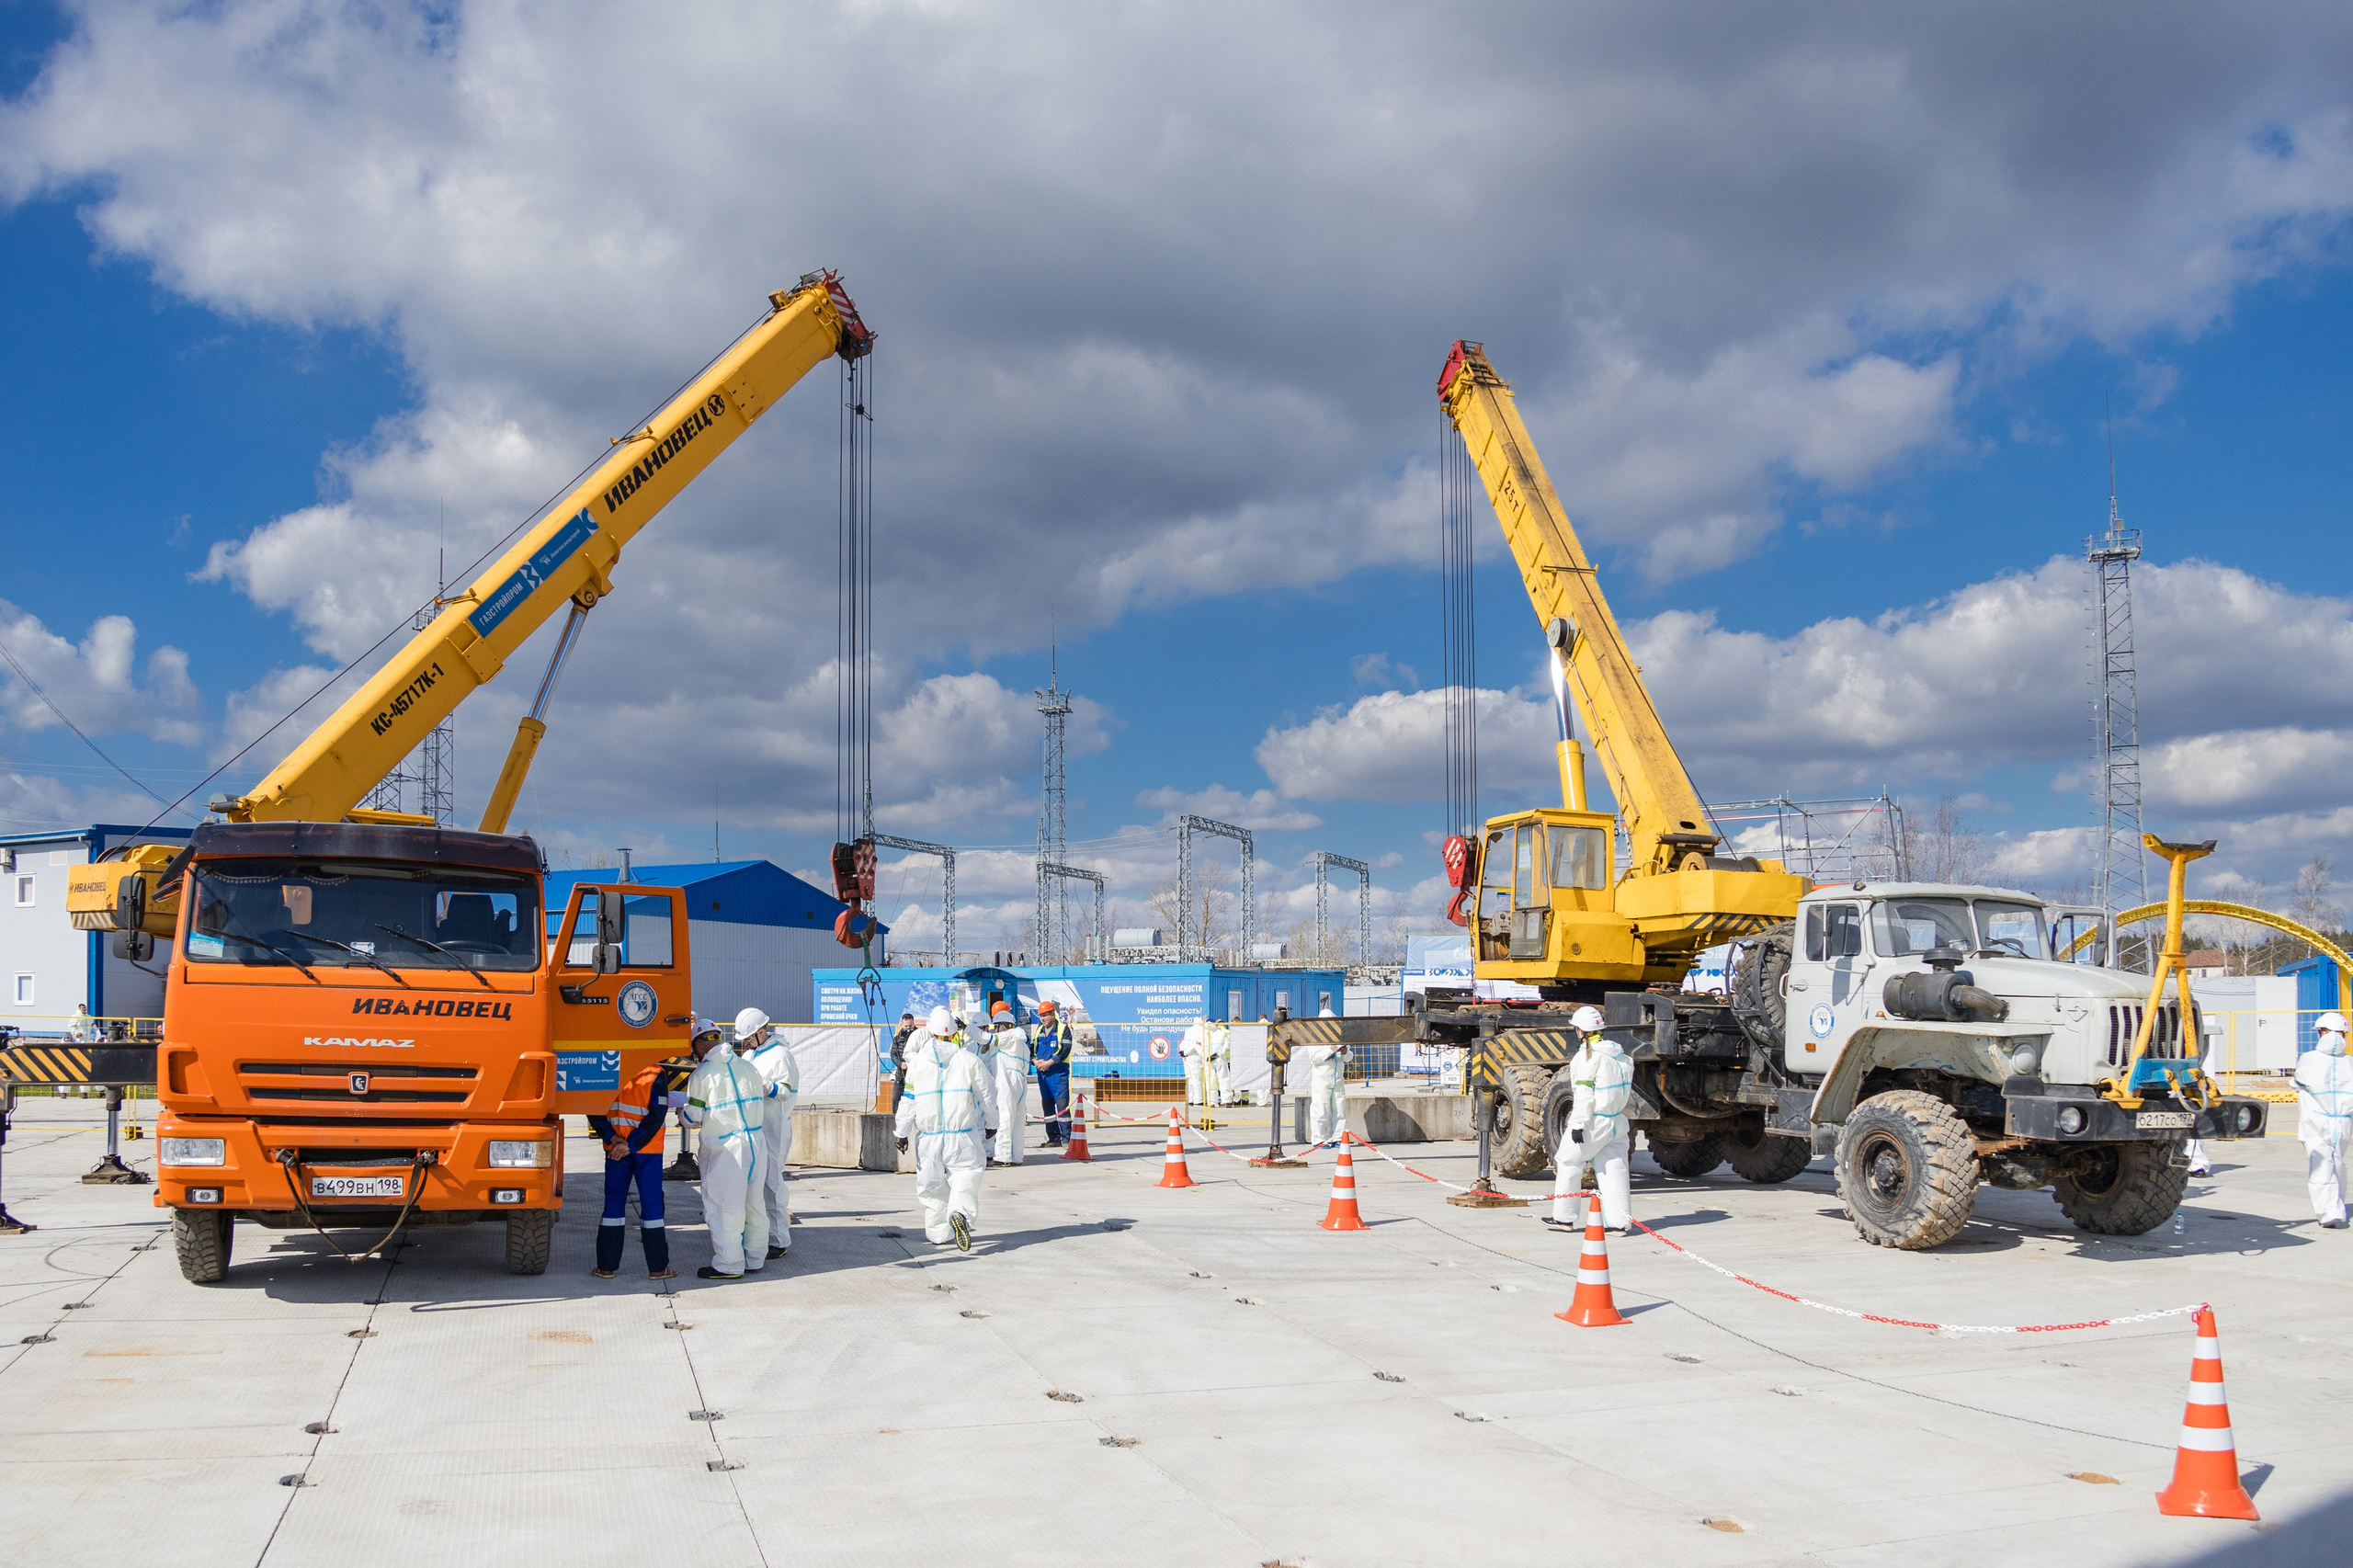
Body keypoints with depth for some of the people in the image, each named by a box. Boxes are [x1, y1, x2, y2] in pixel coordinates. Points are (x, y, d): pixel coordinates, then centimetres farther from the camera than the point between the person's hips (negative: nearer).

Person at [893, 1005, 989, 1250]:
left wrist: (903, 1132, 9)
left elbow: (908, 1099, 3)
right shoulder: (969, 1060, -1)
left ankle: (938, 1233, 17)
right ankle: (960, 1212, -26)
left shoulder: (916, 1062, 1)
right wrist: (989, 1125, 19)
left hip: (928, 1136, 1)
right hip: (962, 1135, -1)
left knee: (933, 1183, 14)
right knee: (967, 1174, 3)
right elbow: (984, 1095, 5)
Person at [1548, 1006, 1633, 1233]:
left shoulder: (1586, 1057, -12)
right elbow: (1627, 1085, 17)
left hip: (1594, 1121, -7)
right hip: (1617, 1120, 7)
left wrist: (1578, 1124, -16)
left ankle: (1564, 1216, 11)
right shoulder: (1617, 1051, 10)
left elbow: (1585, 1095, -17)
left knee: (1568, 1162, 7)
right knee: (1613, 1169, 7)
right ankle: (1618, 1221, 3)